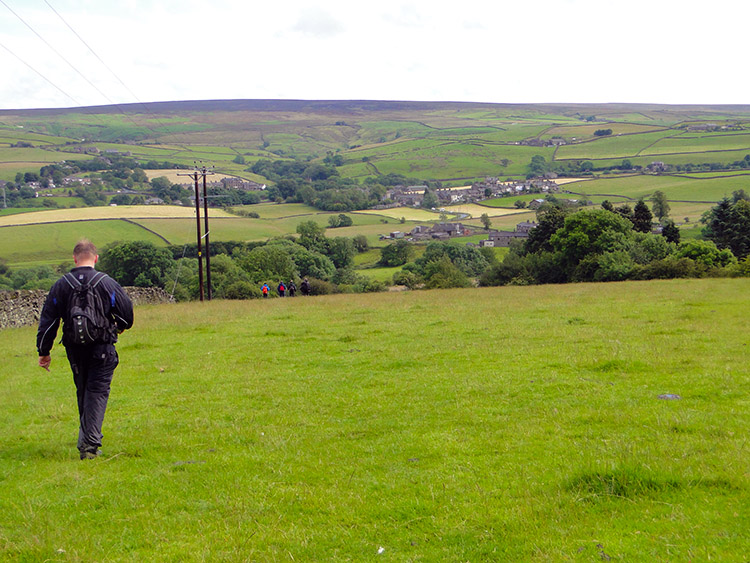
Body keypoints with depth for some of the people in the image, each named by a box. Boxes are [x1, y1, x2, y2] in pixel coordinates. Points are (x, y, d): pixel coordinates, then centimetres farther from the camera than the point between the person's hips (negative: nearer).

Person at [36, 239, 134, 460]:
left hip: (75, 349, 3)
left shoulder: (61, 285, 0)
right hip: (102, 348, -3)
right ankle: (91, 442, -13)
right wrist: (121, 326, 24)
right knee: (98, 392, -1)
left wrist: (44, 352, 8)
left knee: (83, 391, 18)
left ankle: (86, 439, 26)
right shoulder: (107, 283, -6)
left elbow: (47, 321, 1)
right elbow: (127, 311, 1)